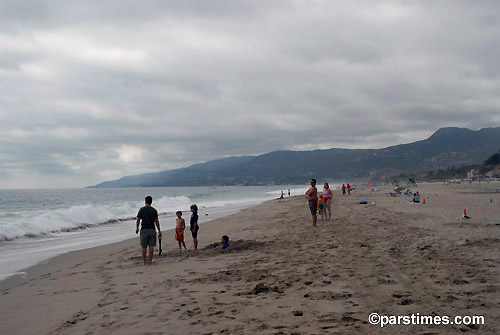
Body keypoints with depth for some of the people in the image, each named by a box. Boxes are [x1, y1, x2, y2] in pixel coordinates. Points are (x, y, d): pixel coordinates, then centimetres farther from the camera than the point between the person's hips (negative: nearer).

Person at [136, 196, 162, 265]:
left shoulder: (142, 209, -2)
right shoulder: (154, 210, 2)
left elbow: (138, 220, 0)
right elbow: (156, 221, 1)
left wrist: (137, 228, 14)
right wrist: (159, 231, 8)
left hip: (144, 230, -1)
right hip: (152, 230, 1)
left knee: (144, 247, 7)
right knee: (151, 246, 4)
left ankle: (144, 261, 11)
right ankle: (150, 261, 3)